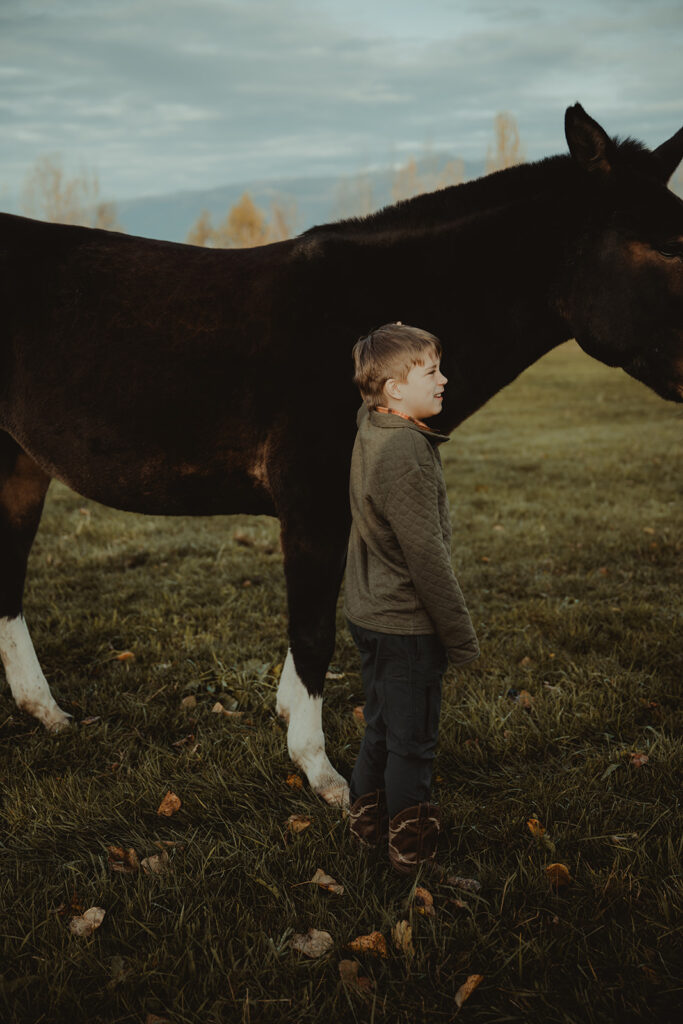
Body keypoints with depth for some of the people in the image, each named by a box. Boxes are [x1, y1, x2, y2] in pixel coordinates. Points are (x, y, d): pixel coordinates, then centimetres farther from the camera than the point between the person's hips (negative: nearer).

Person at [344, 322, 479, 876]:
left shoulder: (371, 430, 1)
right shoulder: (405, 451, -25)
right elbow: (427, 554, -23)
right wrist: (461, 634, -18)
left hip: (369, 614, 9)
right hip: (407, 625, -9)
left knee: (381, 728, 23)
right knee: (413, 740, 7)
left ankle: (367, 819, 39)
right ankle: (411, 845, 22)